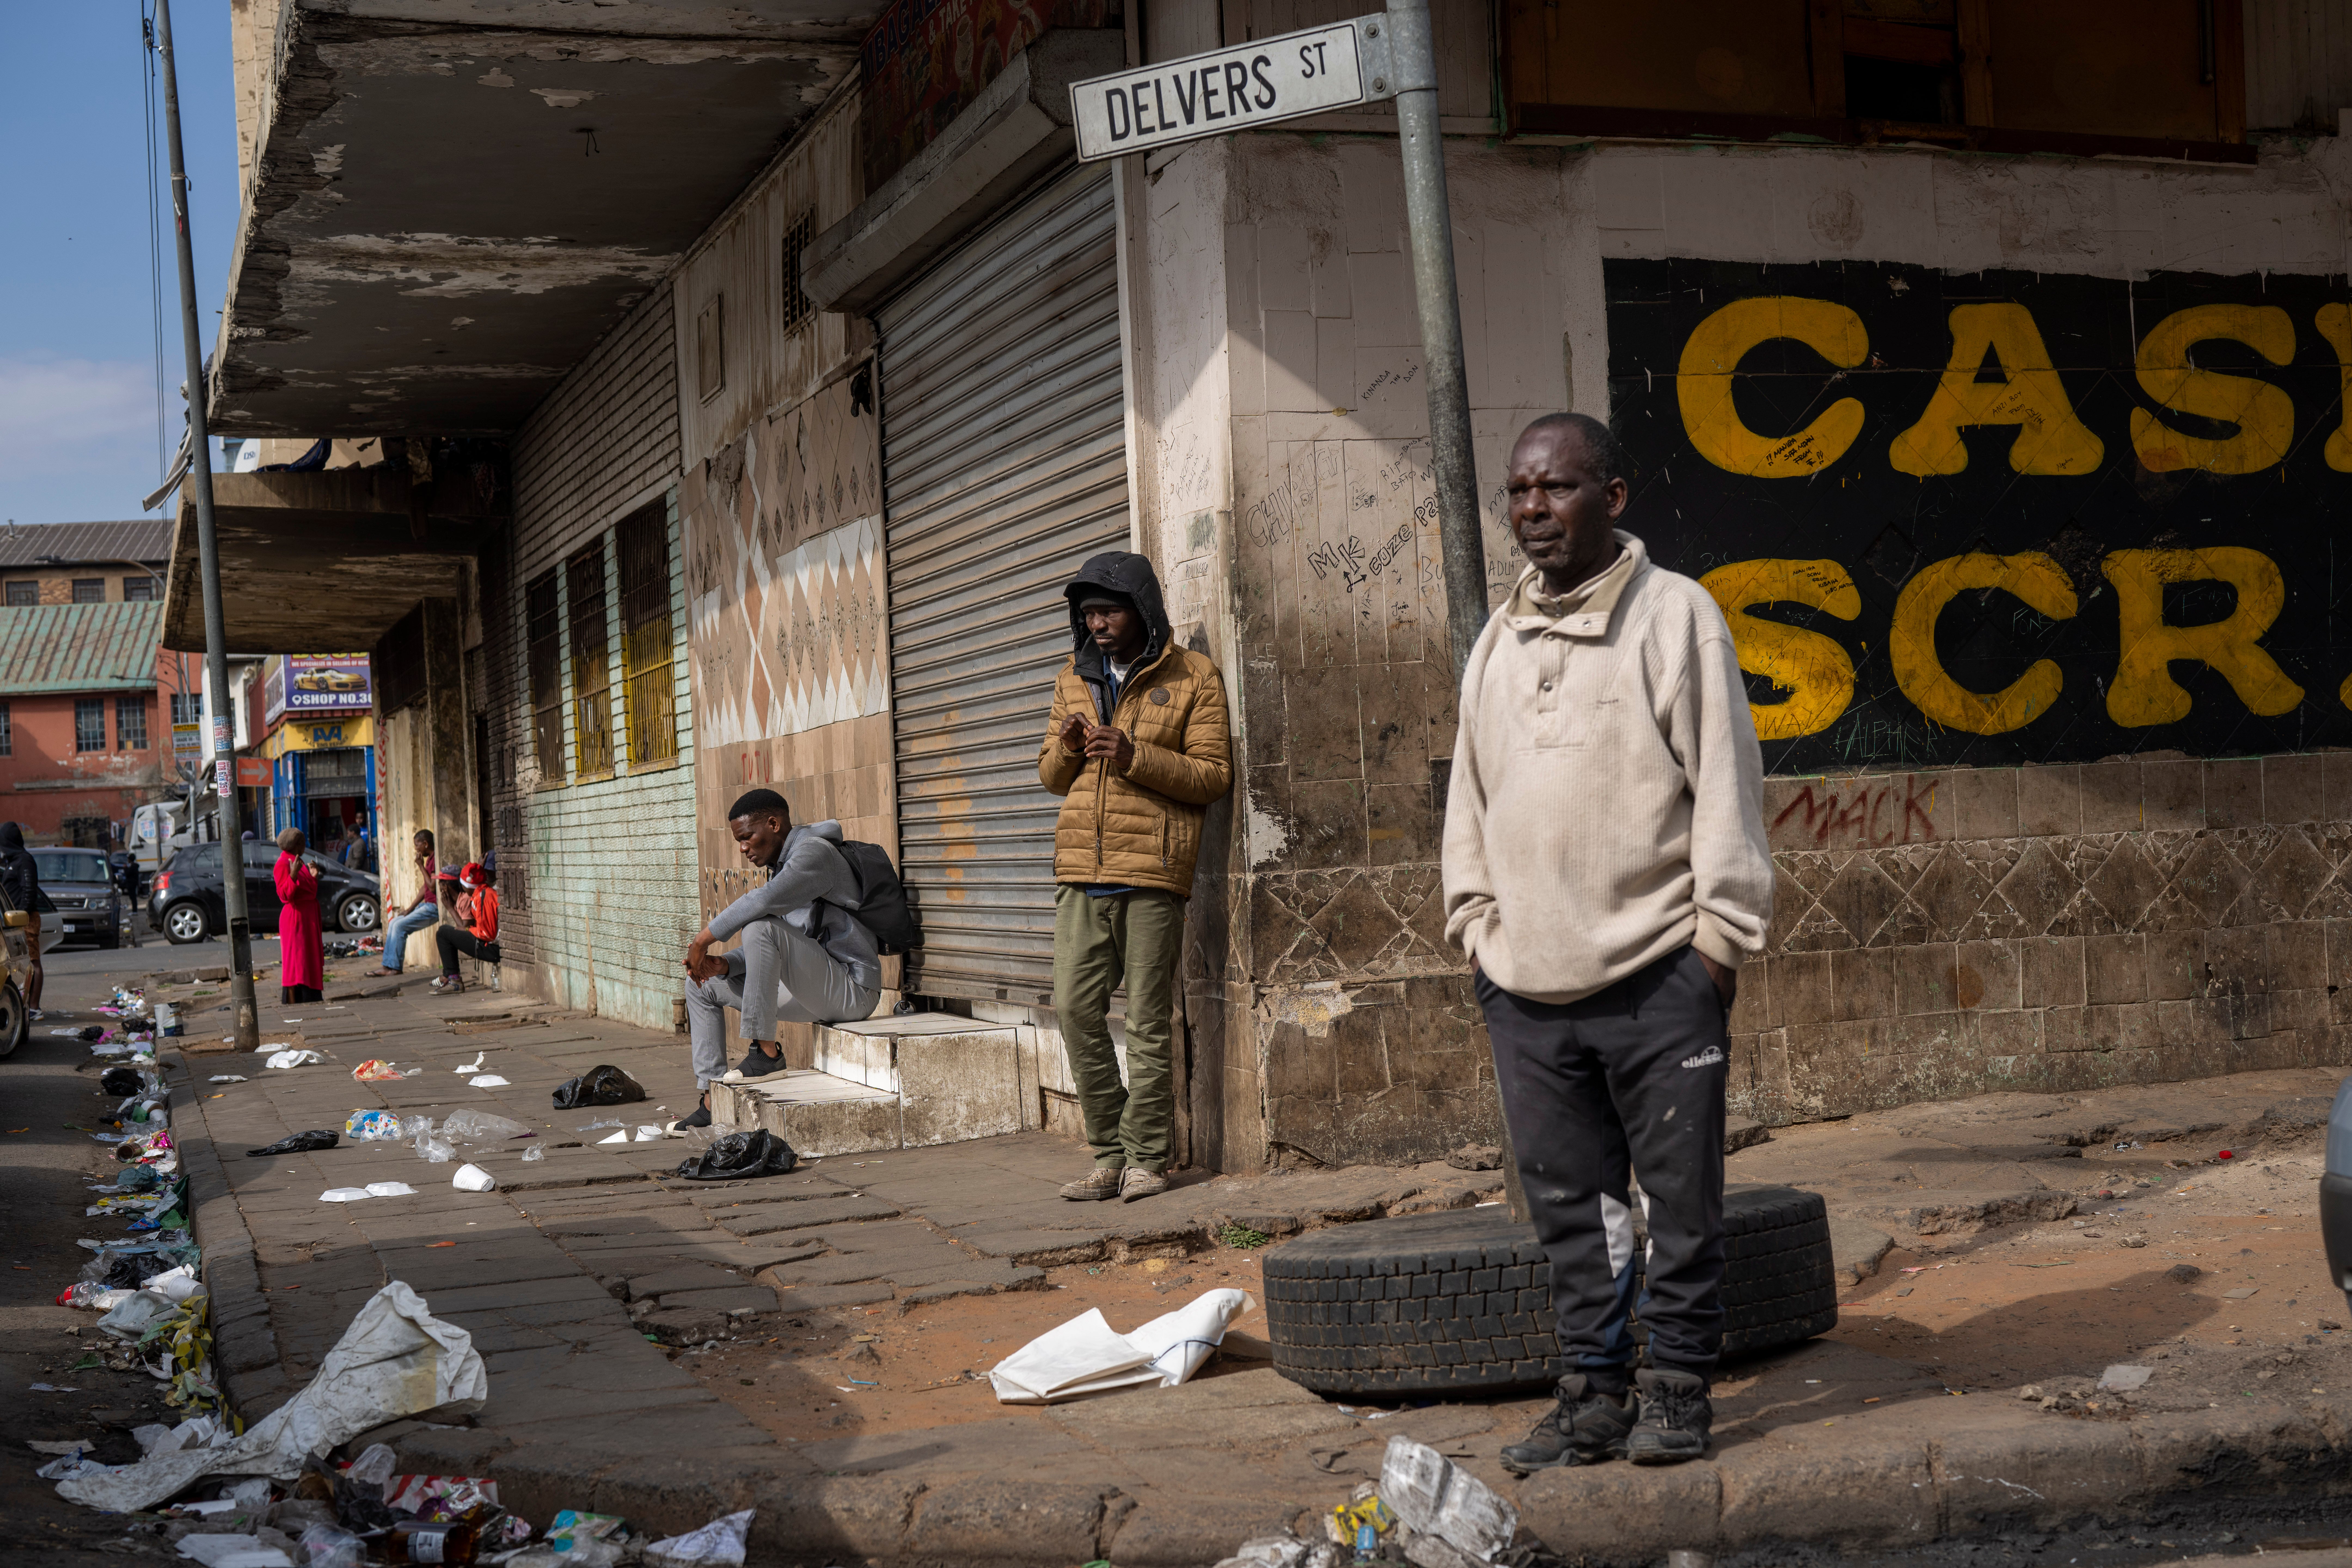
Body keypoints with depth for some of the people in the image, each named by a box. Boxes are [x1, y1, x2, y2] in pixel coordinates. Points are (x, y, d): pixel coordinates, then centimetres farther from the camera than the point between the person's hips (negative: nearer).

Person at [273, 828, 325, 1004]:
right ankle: (293, 1001, -9)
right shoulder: (283, 865, -12)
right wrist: (293, 875, -32)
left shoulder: (299, 862, 17)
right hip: (295, 917, -10)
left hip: (308, 917, 10)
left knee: (311, 961, 13)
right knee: (296, 959, -10)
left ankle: (311, 999, 19)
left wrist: (313, 876, 9)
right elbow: (284, 895, -22)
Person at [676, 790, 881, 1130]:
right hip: (812, 993, 10)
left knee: (762, 928, -31)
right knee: (702, 984, 12)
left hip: (852, 990, -10)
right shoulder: (780, 866, 18)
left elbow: (764, 902, -32)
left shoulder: (815, 853, -14)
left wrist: (704, 940, -23)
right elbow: (763, 952, 17)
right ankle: (713, 1101, 7)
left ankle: (766, 1053, -21)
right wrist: (725, 964, -4)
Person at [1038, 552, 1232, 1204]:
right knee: (1076, 1009, -1)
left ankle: (1147, 1158, 6)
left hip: (1153, 869, -5)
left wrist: (1136, 757, -16)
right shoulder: (1074, 679, 18)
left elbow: (1215, 775, -4)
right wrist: (1066, 747, -1)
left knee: (1147, 1021, -3)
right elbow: (1051, 776, 22)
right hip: (1082, 870, 5)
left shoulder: (1192, 678, 2)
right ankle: (1110, 1154, 9)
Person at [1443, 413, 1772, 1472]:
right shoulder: (1497, 640, 14)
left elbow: (1725, 782, -4)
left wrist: (1719, 936, -8)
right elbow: (1470, 798, 20)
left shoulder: (1675, 613, -1)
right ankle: (1595, 1393, 18)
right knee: (1569, 1202, 9)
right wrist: (1476, 927, 12)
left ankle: (1677, 1389, 14)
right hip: (1526, 984, 5)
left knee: (1681, 1196, 3)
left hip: (1657, 977, -5)